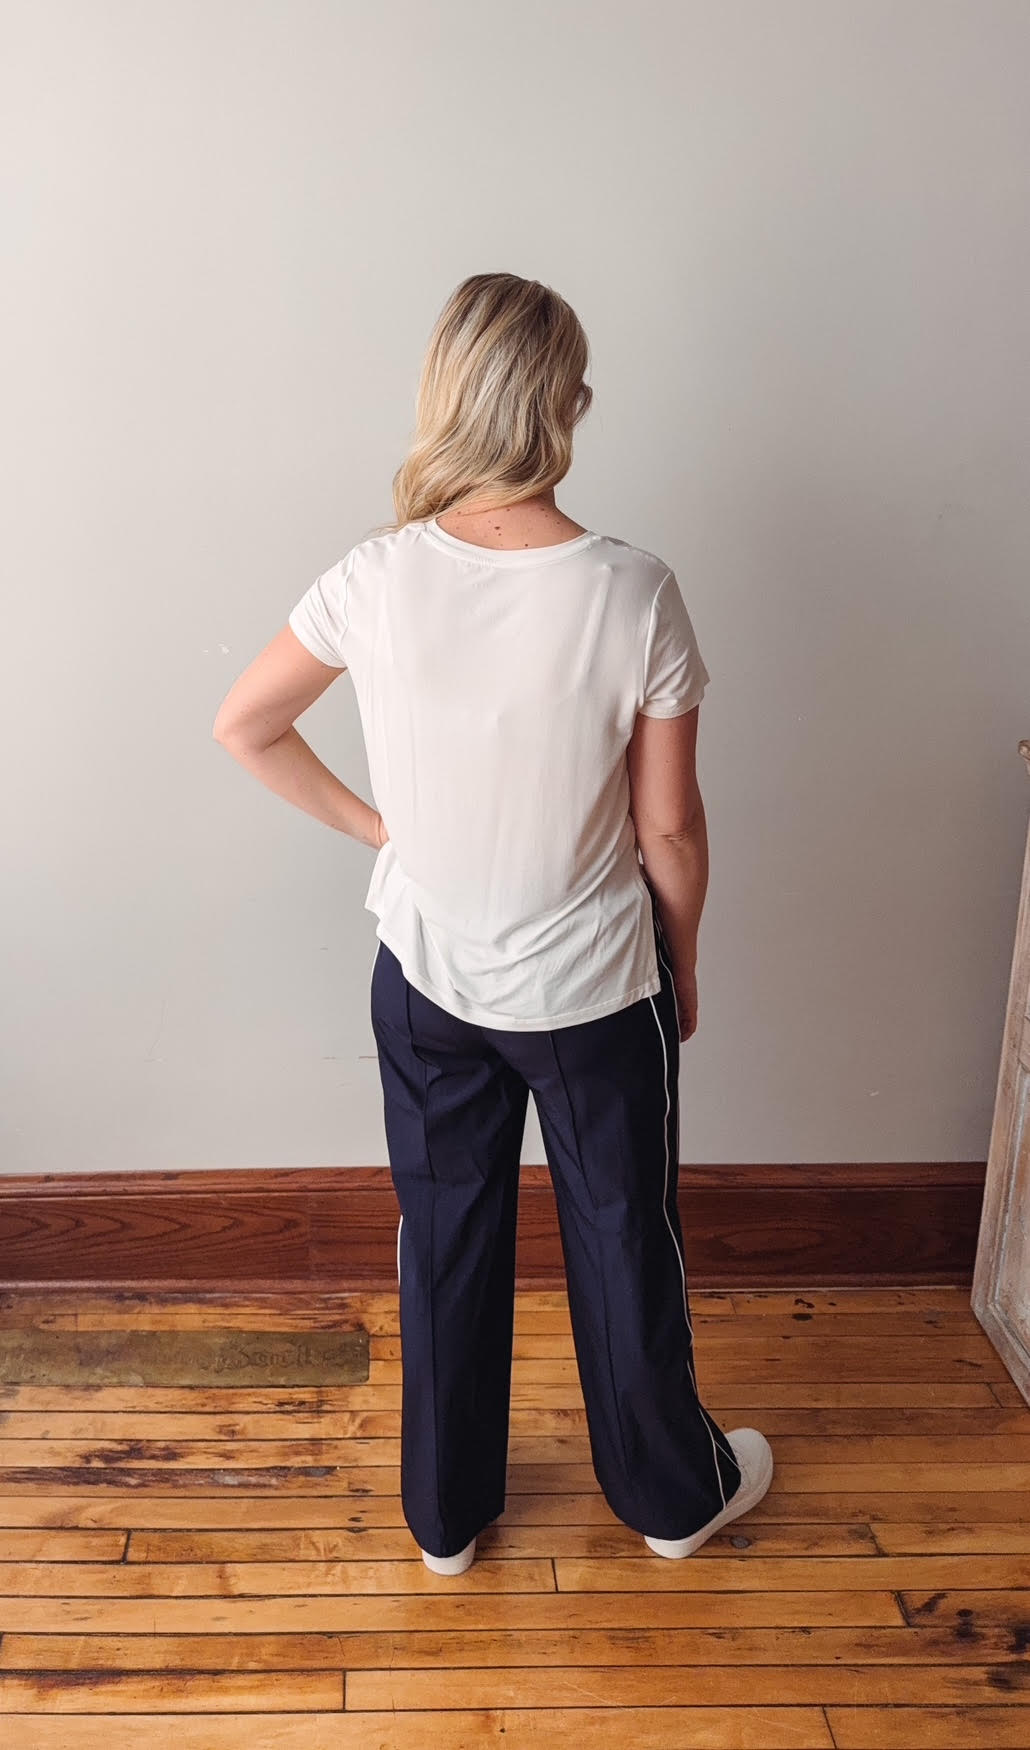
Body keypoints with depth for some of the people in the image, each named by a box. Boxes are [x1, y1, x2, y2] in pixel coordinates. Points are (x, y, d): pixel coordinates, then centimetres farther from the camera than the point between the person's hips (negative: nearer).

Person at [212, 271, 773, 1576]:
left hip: (427, 984, 2)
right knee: (624, 1241, 20)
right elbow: (668, 831, -13)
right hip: (593, 992, -2)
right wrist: (683, 970, 4)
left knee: (445, 1240, 20)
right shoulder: (634, 595, -21)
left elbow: (242, 725, -1)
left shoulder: (376, 580, -14)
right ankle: (673, 1492, 45)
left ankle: (445, 1512, 42)